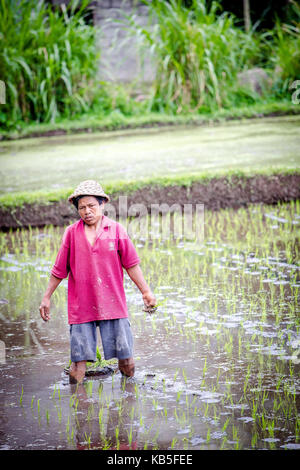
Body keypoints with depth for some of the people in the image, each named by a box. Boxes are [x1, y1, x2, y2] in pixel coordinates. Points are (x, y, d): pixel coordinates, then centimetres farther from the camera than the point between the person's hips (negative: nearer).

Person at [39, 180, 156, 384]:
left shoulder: (116, 230, 2)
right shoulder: (72, 233, 3)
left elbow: (131, 264, 7)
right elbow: (59, 269, 11)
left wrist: (146, 291, 5)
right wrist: (46, 298, 13)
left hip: (113, 303, 0)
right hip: (81, 304, 0)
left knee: (128, 365, 1)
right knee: (79, 358, -3)